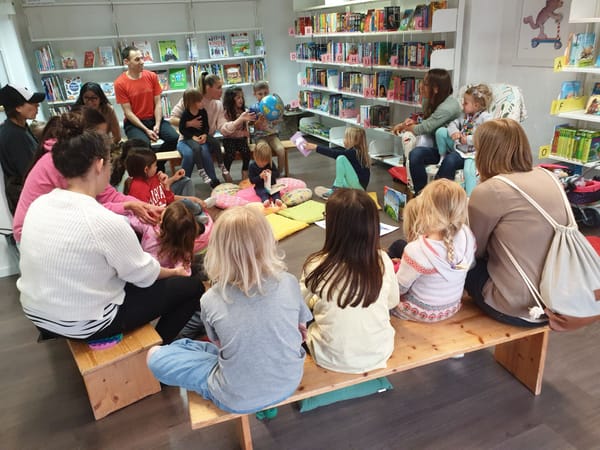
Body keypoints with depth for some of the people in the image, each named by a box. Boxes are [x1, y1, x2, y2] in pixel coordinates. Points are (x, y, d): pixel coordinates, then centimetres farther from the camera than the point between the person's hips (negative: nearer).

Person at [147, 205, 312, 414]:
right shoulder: (289, 283, -16)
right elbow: (301, 327, 1)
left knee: (156, 355, 7)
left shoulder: (211, 300, -19)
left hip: (238, 400, -4)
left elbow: (219, 344, 0)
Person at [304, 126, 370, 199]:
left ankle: (337, 190, -12)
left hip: (359, 186, -10)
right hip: (357, 185, 10)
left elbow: (333, 153, -20)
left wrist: (316, 147, -18)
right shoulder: (354, 151, 10)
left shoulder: (353, 152, -18)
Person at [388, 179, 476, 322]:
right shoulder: (467, 235, -19)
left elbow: (398, 289, -21)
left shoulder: (417, 251, -36)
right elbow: (471, 264, 2)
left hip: (422, 312, -5)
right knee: (397, 246, 16)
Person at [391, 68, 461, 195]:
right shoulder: (430, 101, 6)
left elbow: (423, 128, -18)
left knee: (449, 162, -40)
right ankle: (420, 193, -17)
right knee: (415, 153, -24)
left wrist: (404, 127, 1)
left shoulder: (448, 107, -21)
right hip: (438, 147, 7)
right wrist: (413, 122, 0)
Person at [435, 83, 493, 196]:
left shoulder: (486, 117, -11)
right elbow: (453, 124, 9)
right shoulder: (465, 115, 11)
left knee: (468, 170, -35)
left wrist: (468, 139, -25)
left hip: (473, 152, -6)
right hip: (459, 147, 6)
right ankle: (443, 158, 6)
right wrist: (454, 132, -14)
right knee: (441, 131, -6)